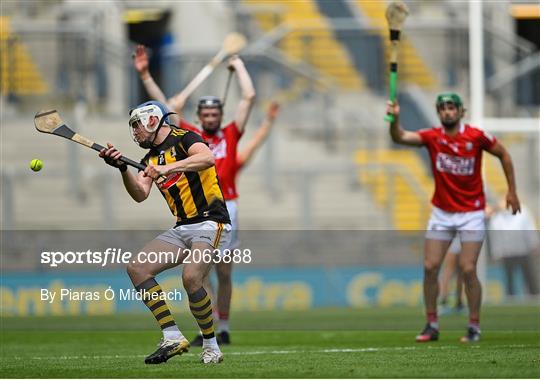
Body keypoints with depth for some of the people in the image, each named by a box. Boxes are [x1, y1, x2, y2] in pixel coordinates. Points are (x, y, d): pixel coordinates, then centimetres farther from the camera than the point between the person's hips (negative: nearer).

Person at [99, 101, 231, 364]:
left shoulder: (183, 139, -5)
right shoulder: (150, 159, 17)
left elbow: (208, 158, -26)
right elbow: (140, 195, 2)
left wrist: (167, 168, -34)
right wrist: (122, 168, -13)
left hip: (211, 223, -8)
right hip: (182, 229, 8)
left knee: (191, 278, -30)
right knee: (137, 268, -7)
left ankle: (211, 346, -12)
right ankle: (173, 338, -8)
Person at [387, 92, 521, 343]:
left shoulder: (476, 136, -11)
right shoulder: (432, 137, -7)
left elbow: (503, 155, 4)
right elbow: (400, 137, -23)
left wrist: (511, 191, 3)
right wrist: (395, 119, -44)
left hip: (472, 214, -3)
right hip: (441, 213, 3)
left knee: (467, 269, -8)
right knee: (430, 267, -3)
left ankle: (474, 326, 5)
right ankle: (432, 325, 9)